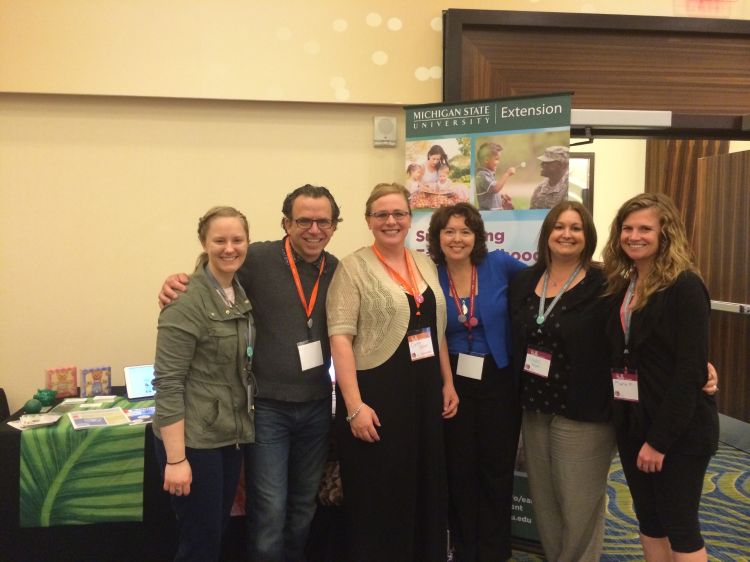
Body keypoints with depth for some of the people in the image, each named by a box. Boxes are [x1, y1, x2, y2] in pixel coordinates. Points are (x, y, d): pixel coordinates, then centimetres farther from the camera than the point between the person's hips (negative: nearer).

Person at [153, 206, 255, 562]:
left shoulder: (241, 293, 6)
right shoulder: (186, 301, -17)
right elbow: (168, 383, -20)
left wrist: (243, 426, 10)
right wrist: (176, 459, -21)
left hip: (231, 435, 7)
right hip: (193, 439, -7)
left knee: (217, 533, 18)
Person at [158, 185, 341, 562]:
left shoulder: (337, 271, 2)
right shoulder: (259, 258, -12)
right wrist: (177, 284, -22)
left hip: (317, 406, 5)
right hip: (268, 406, -4)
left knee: (303, 506, 20)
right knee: (270, 510, 2)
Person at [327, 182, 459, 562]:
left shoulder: (425, 264, 10)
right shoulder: (353, 267, -8)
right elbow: (340, 337, -14)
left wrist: (447, 383, 11)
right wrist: (355, 405, -19)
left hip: (424, 393, 6)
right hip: (375, 394, -5)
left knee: (425, 490, 15)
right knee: (377, 496, 6)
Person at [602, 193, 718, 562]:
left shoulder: (685, 287, -14)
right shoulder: (621, 286, 7)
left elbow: (690, 370, -18)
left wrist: (660, 438, -18)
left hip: (678, 428, -7)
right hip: (632, 421, 7)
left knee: (679, 525, 6)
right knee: (648, 519, 16)